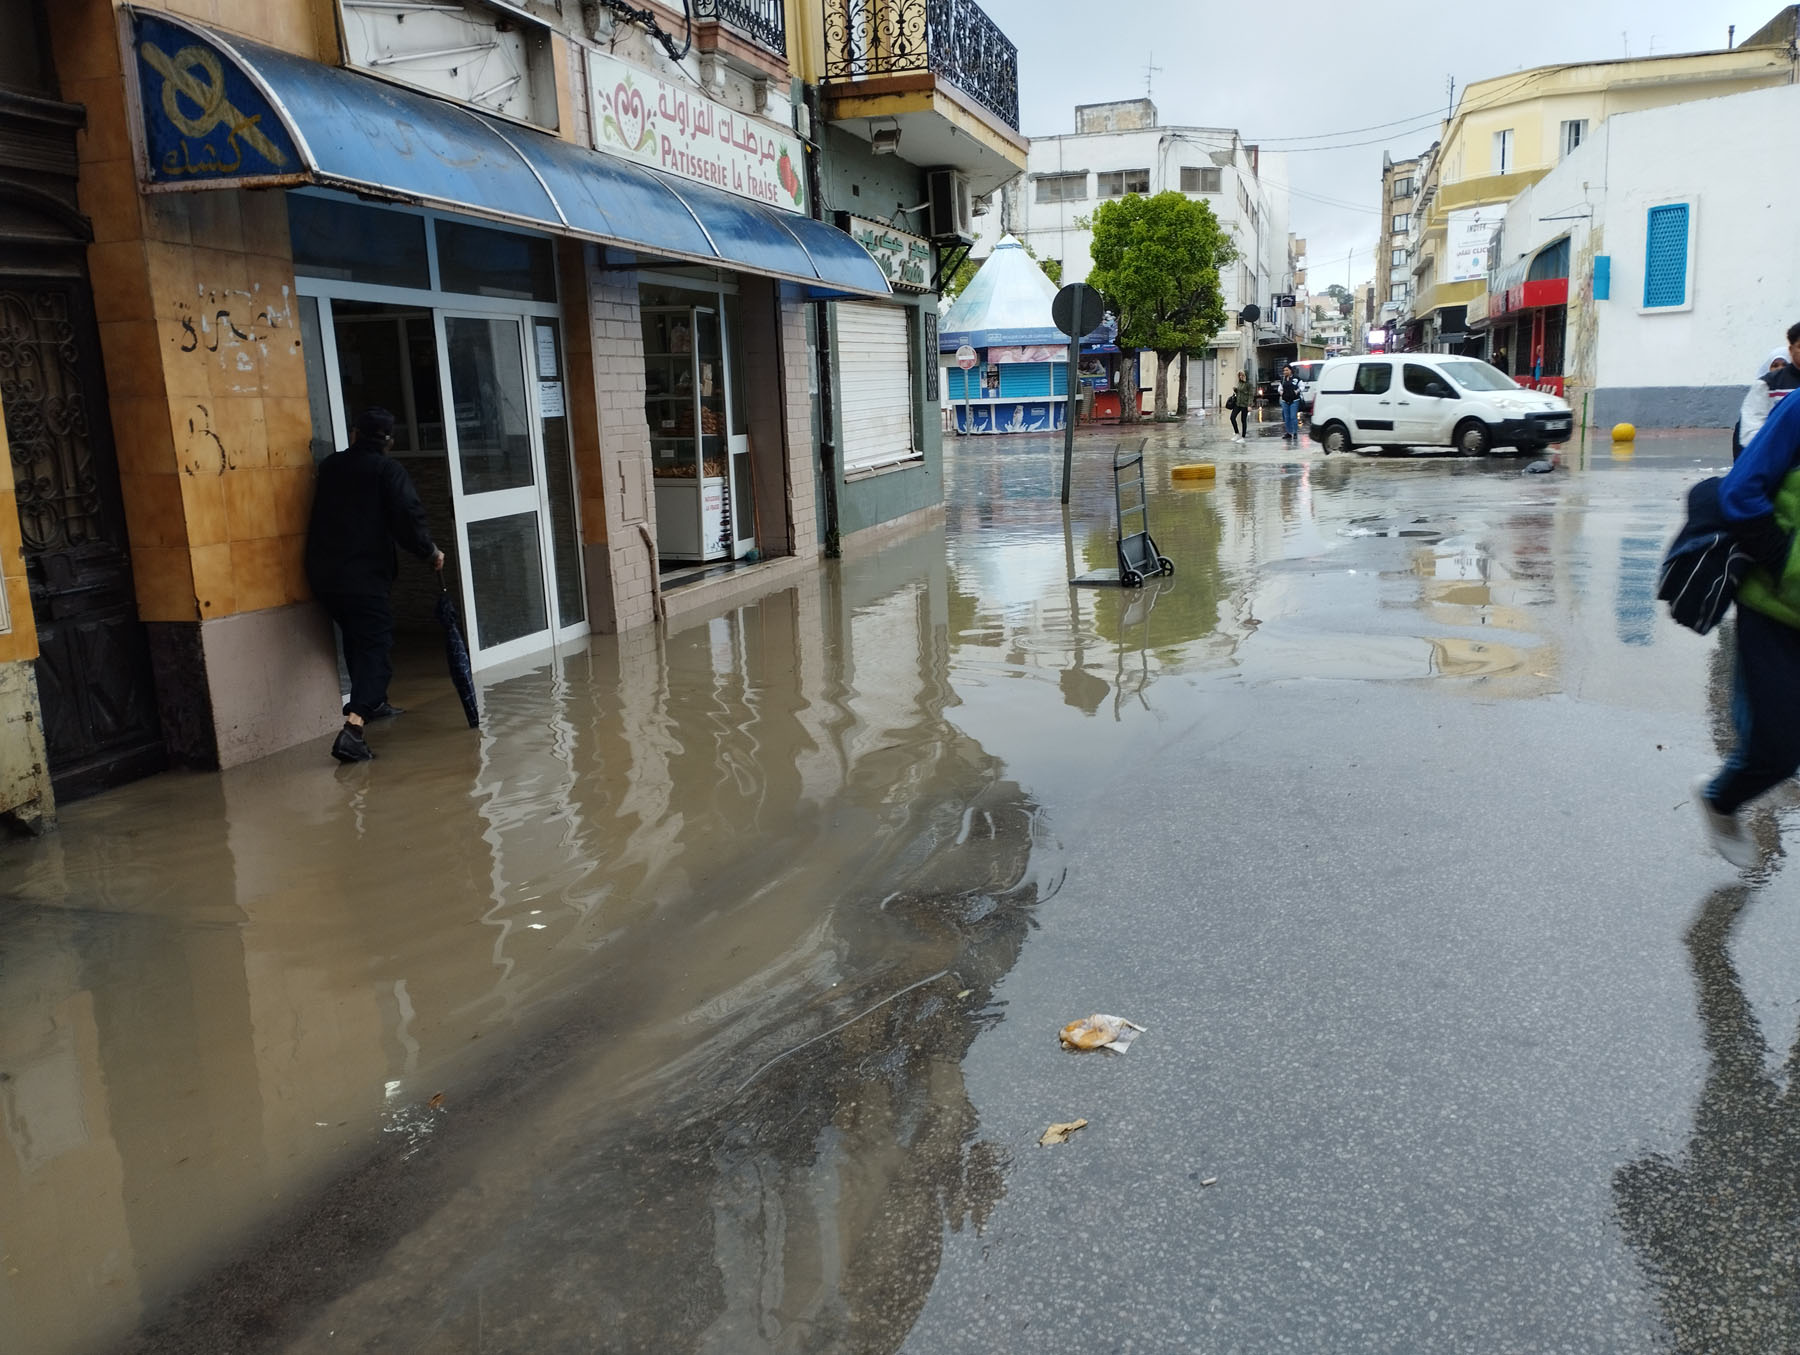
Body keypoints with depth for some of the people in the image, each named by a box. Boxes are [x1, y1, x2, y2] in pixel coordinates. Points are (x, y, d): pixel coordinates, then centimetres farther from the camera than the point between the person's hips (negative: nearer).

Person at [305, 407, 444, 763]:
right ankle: (353, 728, -23)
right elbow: (409, 517, -15)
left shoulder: (329, 466, 13)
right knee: (376, 647, -5)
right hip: (364, 575, -6)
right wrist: (430, 552, -2)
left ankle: (372, 702, 42)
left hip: (323, 573, 6)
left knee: (357, 637, 26)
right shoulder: (389, 470, -5)